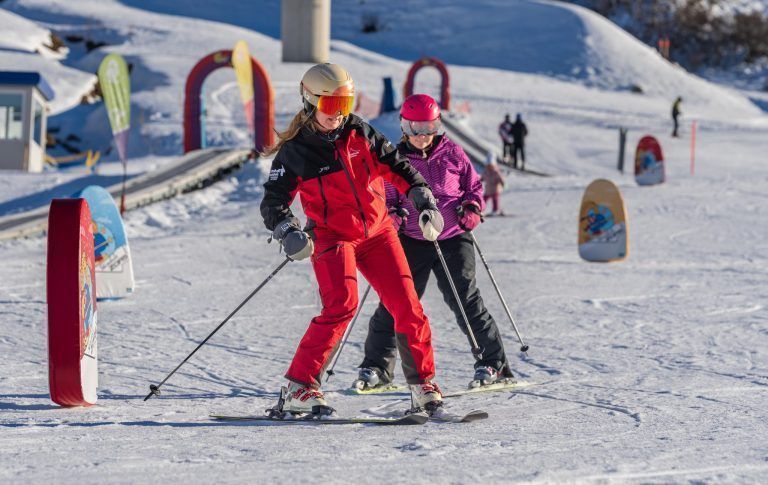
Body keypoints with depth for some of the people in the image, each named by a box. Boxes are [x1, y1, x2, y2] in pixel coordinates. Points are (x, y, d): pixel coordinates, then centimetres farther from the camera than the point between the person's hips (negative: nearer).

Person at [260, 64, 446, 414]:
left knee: (407, 306, -5)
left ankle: (423, 384, 9)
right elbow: (273, 202, -3)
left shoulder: (359, 133, 3)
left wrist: (424, 201, -3)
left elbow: (397, 167, 9)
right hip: (332, 237, -4)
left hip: (377, 232, 4)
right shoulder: (295, 152, -5)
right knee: (341, 305, -25)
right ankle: (300, 388, -21)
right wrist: (287, 232, -22)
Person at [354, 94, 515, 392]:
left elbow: (473, 185, 13)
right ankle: (376, 367, 9)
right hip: (412, 241, 1)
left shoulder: (452, 153, 3)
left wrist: (472, 209, -7)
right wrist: (392, 214, -11)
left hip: (453, 239, -1)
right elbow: (387, 199, 11)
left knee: (465, 300, -6)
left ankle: (493, 364, 4)